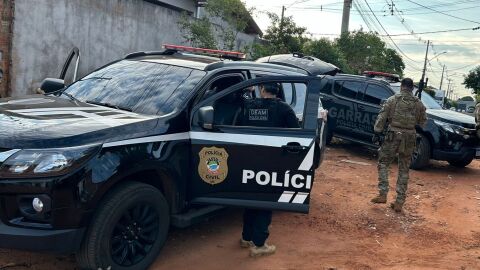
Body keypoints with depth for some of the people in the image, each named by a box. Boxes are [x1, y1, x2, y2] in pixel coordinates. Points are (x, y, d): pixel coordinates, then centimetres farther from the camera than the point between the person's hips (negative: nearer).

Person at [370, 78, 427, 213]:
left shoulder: (393, 100, -3)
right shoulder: (418, 103, 5)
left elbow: (382, 117, -5)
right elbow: (423, 121, 11)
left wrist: (377, 131, 3)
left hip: (393, 136, -3)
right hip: (410, 139, 3)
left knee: (383, 164, 12)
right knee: (404, 171, 9)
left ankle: (383, 195, 1)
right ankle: (399, 202, 10)